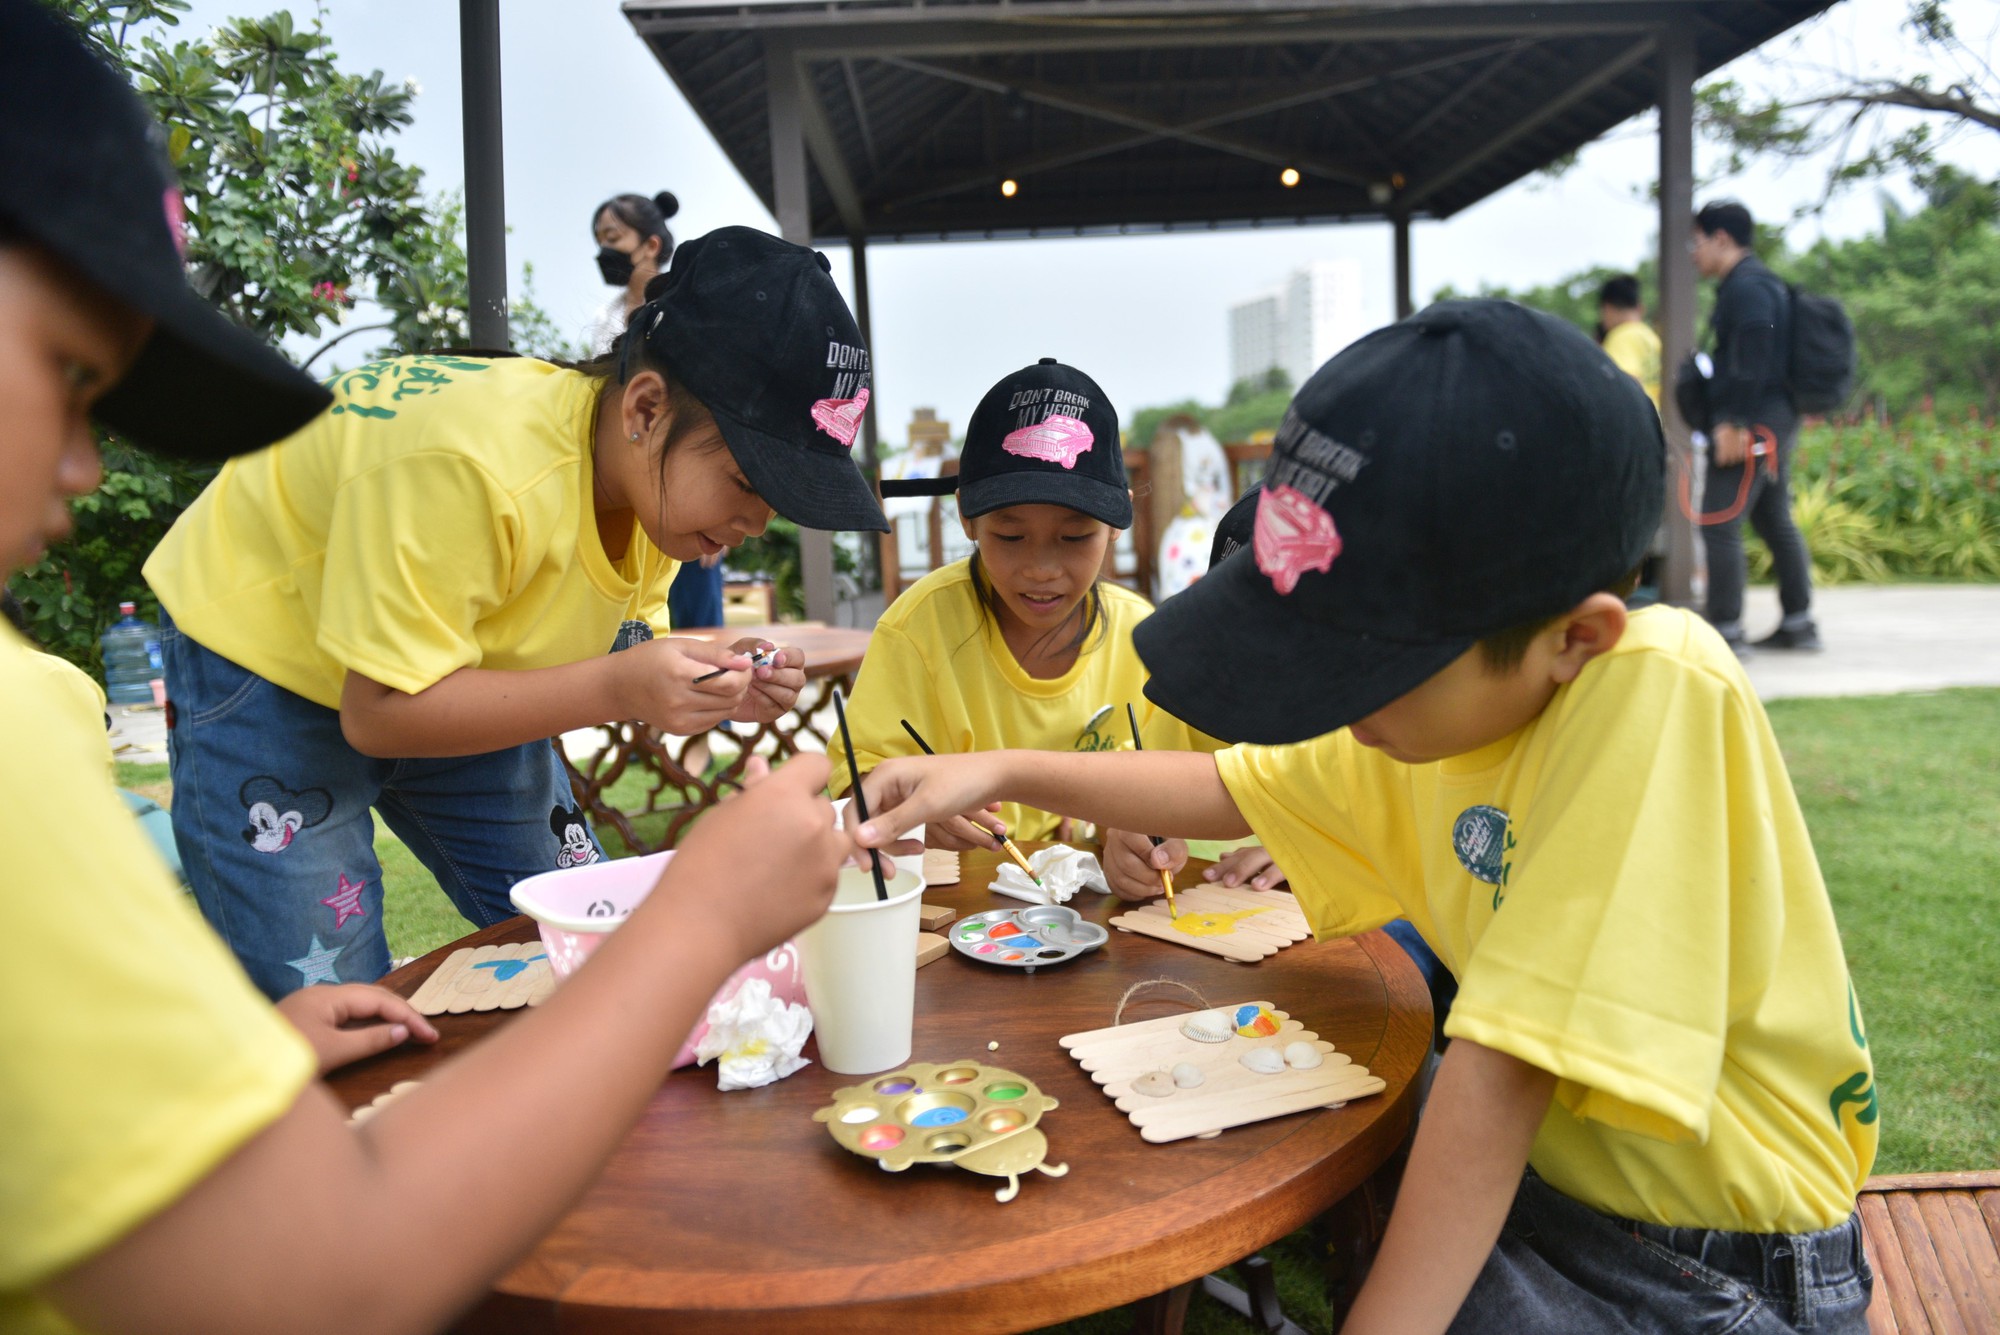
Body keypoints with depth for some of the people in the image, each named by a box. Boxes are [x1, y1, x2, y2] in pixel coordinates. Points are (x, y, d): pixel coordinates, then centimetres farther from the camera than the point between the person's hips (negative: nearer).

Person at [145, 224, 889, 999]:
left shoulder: (664, 480, -15)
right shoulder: (471, 468, -37)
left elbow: (603, 653, -2)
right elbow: (381, 711, -32)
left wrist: (706, 684, -24)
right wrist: (616, 688, -41)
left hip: (448, 680, 7)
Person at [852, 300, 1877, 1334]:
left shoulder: (1655, 690, -29)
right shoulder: (1455, 693, -5)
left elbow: (1504, 1073, -31)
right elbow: (1232, 791, 7)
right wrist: (1000, 773, -2)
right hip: (1532, 1167, 7)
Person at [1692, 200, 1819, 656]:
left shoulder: (1746, 286, -13)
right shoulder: (1765, 283, 20)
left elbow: (1752, 359, -22)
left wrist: (1732, 423, -23)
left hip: (1748, 427, -11)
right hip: (1777, 423, 11)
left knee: (1719, 525, -9)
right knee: (1776, 523, 15)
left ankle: (1727, 631, -8)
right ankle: (1799, 624, 21)